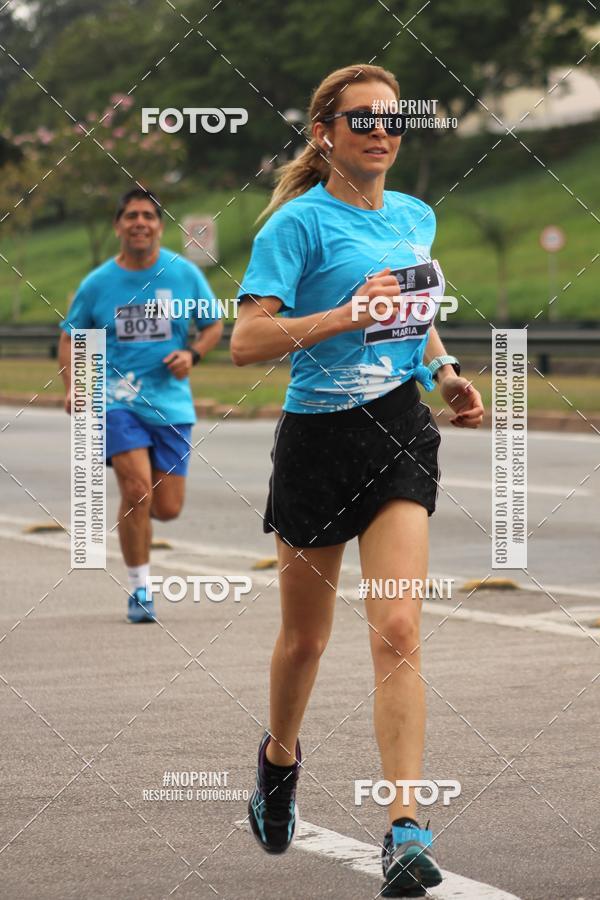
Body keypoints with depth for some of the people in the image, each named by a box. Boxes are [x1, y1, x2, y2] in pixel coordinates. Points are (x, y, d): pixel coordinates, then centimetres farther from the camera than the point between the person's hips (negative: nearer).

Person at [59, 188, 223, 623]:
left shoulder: (184, 274, 2)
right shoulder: (97, 283, 1)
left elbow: (214, 325, 13)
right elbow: (70, 338, 11)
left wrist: (192, 354, -7)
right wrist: (73, 385, -5)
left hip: (171, 402, 2)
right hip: (117, 399, -2)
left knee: (167, 509, 0)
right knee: (138, 489, -19)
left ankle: (133, 507, 39)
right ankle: (140, 590, -3)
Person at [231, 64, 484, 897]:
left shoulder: (415, 217, 10)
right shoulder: (299, 221, -9)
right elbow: (247, 339, -17)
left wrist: (445, 372, 10)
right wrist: (346, 314, -26)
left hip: (400, 433, 3)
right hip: (319, 437, -3)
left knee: (397, 631, -11)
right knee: (306, 636, 12)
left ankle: (405, 829, -14)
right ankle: (280, 754, 42)